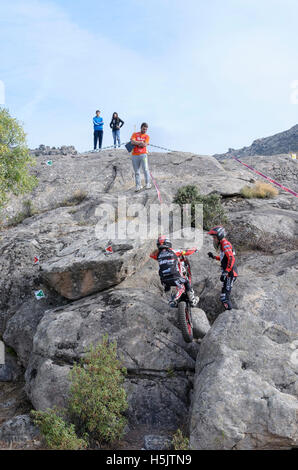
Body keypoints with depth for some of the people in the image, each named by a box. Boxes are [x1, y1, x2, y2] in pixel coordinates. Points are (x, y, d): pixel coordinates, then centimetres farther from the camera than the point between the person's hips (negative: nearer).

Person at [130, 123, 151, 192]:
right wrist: (141, 142, -10)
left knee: (145, 169, -12)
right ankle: (138, 185, 6)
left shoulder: (147, 136, 8)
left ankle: (148, 183, -7)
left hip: (143, 154, -1)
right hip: (135, 155, 1)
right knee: (136, 171, 2)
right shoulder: (135, 134, 10)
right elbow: (132, 142, -9)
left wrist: (136, 143, -6)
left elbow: (144, 145, -9)